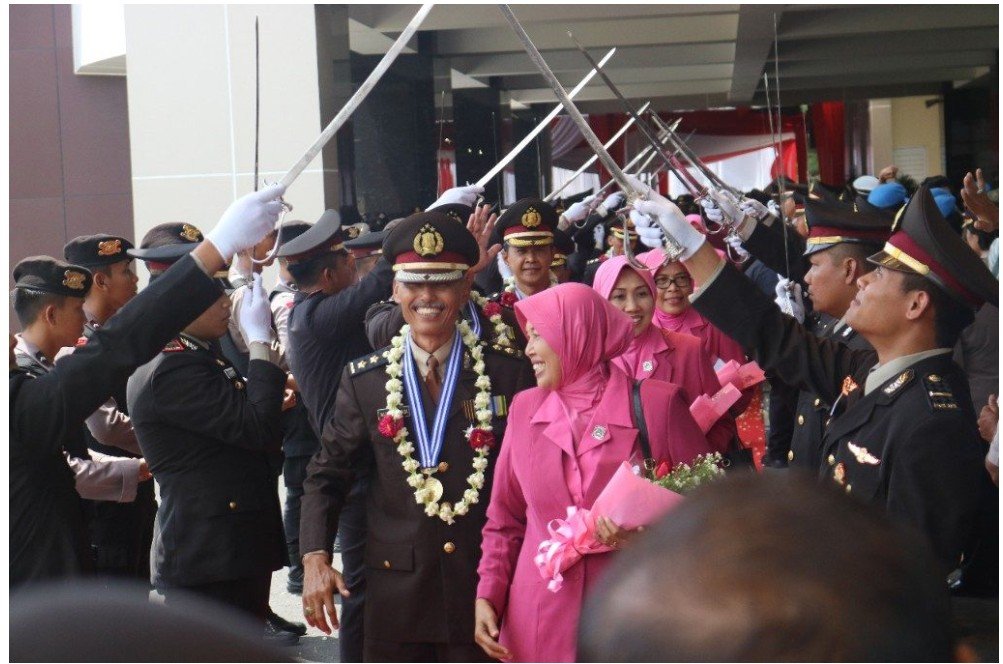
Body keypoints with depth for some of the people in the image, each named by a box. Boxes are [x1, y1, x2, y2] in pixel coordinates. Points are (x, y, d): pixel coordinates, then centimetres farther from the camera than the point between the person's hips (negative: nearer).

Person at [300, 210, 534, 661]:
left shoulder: (510, 372, -1)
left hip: (487, 585, -1)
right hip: (396, 589, 1)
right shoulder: (364, 381, 3)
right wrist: (315, 557, -6)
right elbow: (328, 473, 7)